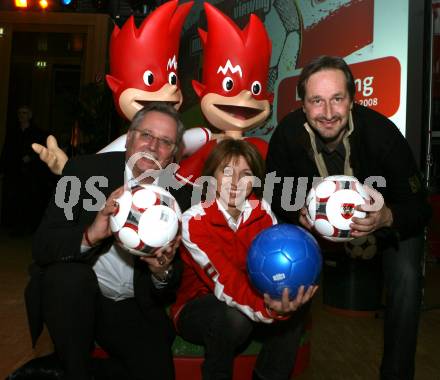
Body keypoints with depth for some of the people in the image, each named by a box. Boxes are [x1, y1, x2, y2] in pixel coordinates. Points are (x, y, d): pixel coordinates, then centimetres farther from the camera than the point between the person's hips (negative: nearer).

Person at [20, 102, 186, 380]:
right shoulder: (85, 170, -9)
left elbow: (170, 293, -1)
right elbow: (42, 247, -17)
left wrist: (163, 272, -25)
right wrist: (91, 234, -36)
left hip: (134, 307, 2)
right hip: (72, 294, -1)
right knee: (69, 274, -31)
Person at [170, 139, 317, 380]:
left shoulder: (262, 210, -8)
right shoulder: (193, 220, -22)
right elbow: (224, 281, -34)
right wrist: (266, 307, -52)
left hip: (248, 296, 4)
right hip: (196, 306, -4)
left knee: (296, 301, -21)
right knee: (234, 316, -35)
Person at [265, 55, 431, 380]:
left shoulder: (381, 132, -31)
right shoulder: (287, 134, -24)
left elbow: (418, 207, -23)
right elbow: (276, 196, -13)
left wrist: (387, 218, -46)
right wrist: (300, 215, -35)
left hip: (389, 220, -1)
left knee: (406, 278, -22)